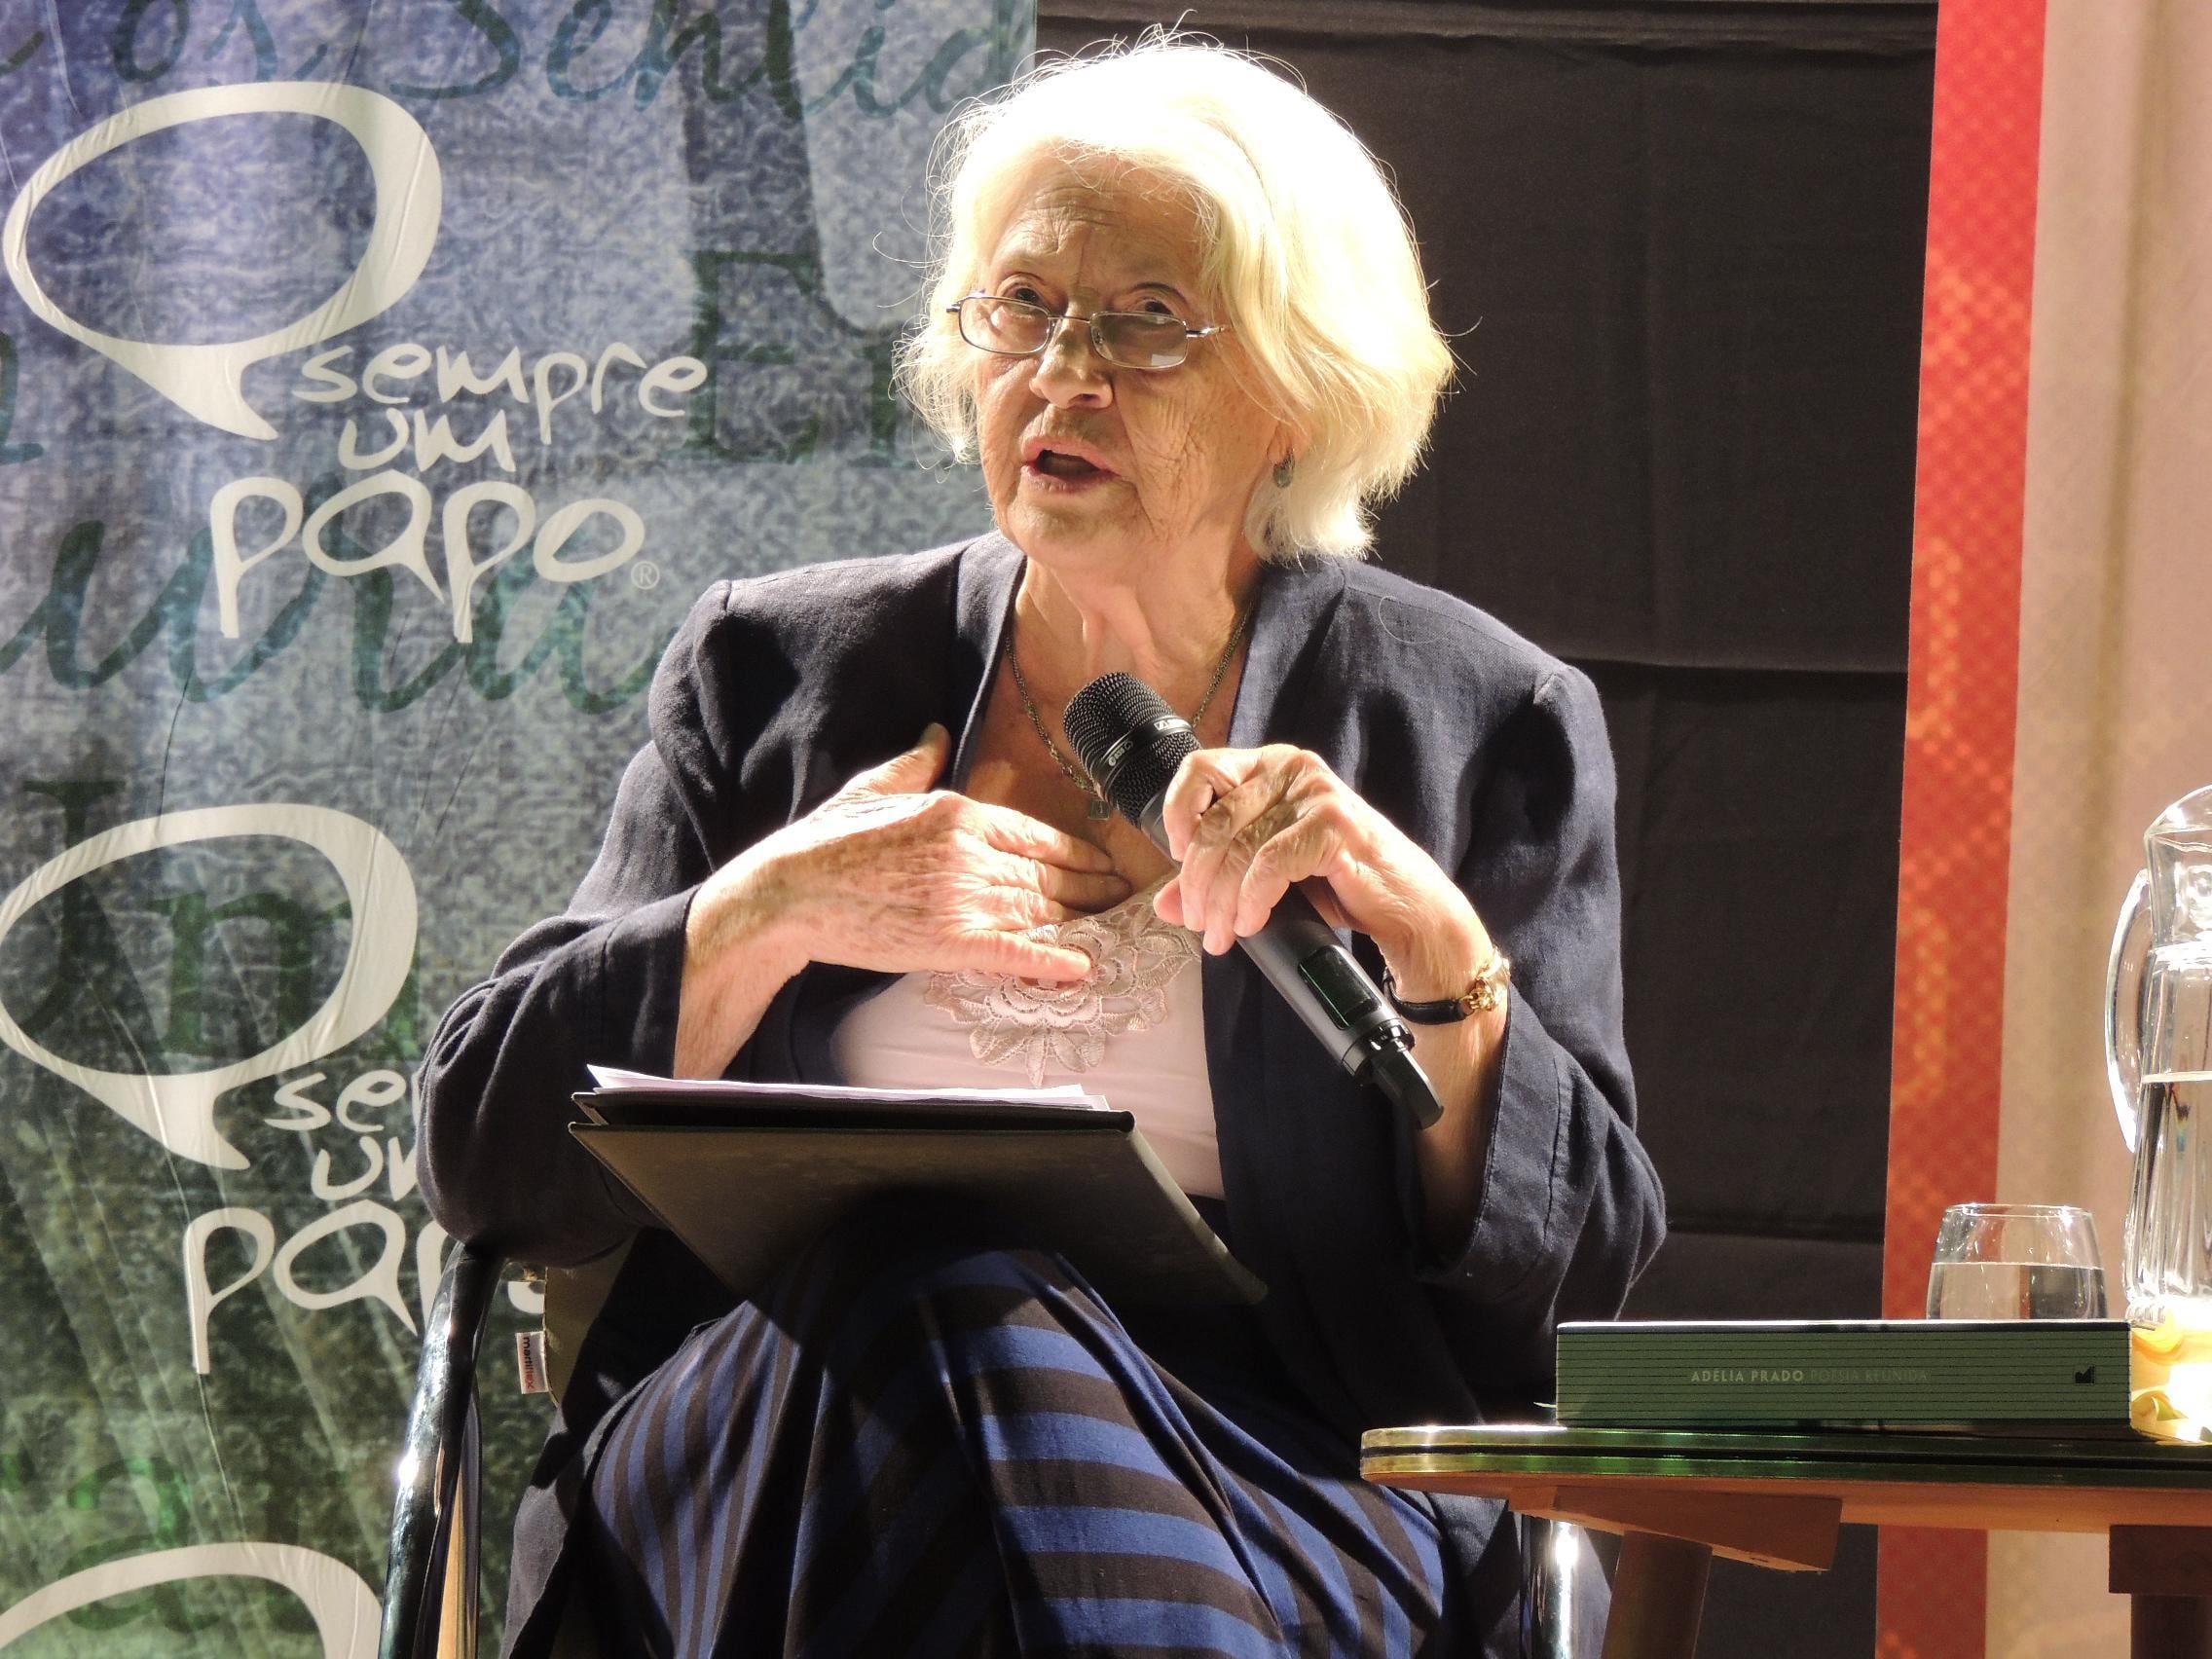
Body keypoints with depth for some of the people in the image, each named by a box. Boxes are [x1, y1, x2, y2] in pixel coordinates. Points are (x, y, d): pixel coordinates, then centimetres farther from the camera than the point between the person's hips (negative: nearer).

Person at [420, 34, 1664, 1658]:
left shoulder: (1482, 721, 13)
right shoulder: (775, 669, 16)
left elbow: (1579, 1272, 5)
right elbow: (483, 1151, 11)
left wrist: (1434, 948, -11)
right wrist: (763, 917, -4)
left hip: (1276, 1482, -2)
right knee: (944, 1297, -33)